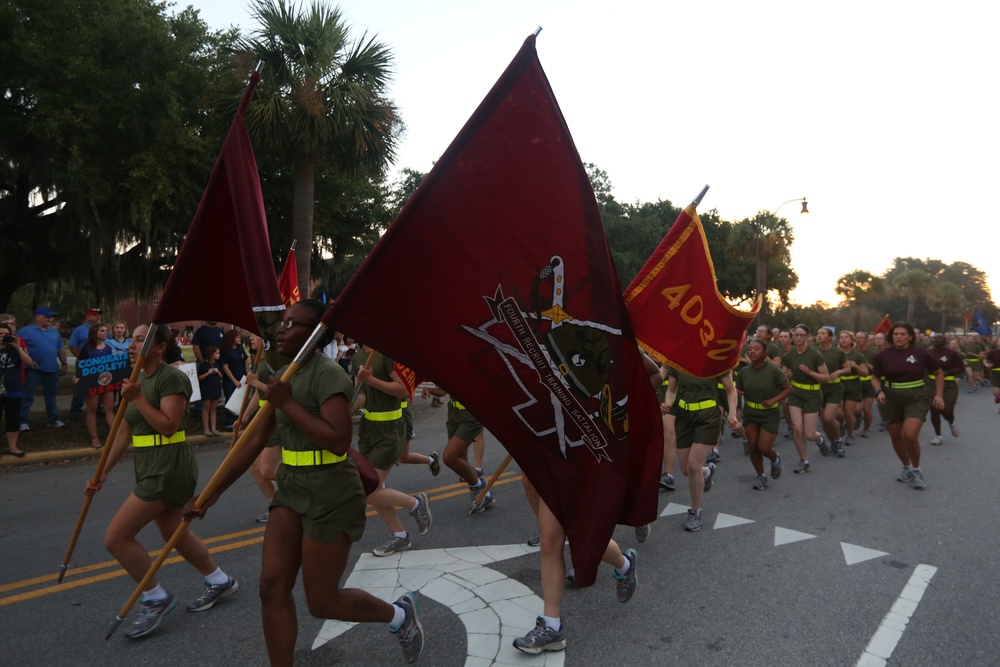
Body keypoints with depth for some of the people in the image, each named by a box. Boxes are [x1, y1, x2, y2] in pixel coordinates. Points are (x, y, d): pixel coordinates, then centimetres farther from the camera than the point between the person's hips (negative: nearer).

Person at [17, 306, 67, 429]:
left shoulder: (54, 332, 13)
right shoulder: (26, 331, -3)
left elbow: (61, 349, 16)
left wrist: (64, 364, 12)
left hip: (51, 369, 5)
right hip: (33, 370, -5)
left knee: (51, 396, 13)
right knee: (27, 396, 0)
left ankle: (53, 419, 21)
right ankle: (23, 421, 6)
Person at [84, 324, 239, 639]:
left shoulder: (171, 378, -15)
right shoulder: (138, 380, 12)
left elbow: (168, 425, -22)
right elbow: (125, 431, 15)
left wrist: (138, 398, -22)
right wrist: (104, 472, 14)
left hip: (168, 468, -10)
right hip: (152, 468, 10)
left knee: (116, 538, -7)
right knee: (174, 533, 20)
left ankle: (156, 599, 11)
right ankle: (220, 581, 36)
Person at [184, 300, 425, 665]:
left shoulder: (328, 373, -18)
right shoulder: (284, 375, 9)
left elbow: (338, 440, -28)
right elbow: (257, 440, 13)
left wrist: (288, 404, -24)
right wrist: (214, 492, 13)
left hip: (331, 495, -8)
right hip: (292, 489, 8)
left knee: (322, 601, 4)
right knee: (272, 588, 6)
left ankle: (399, 614, 29)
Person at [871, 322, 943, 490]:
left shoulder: (922, 354, -5)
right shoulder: (883, 355, -4)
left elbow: (938, 373, 9)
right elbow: (875, 377, 7)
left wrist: (939, 395, 1)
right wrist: (879, 391, -11)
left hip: (916, 397, -2)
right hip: (890, 398, 2)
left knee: (910, 435, -16)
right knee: (896, 437, 10)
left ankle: (916, 469, 10)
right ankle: (906, 467, 36)